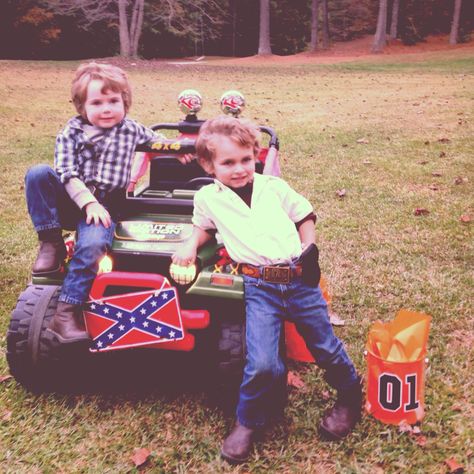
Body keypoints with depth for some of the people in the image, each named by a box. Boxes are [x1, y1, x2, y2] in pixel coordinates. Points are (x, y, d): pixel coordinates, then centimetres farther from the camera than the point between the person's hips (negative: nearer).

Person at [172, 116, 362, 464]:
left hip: (300, 279, 2)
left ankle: (351, 399, 38)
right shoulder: (208, 197, 8)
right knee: (262, 363, -17)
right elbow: (205, 225, 28)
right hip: (259, 287, -1)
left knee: (326, 347, 9)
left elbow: (305, 216, 17)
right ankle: (248, 422, 11)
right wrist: (191, 245, 9)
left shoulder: (274, 187, 8)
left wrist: (309, 247, 3)